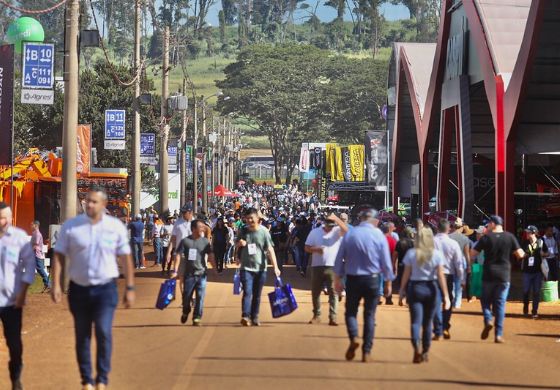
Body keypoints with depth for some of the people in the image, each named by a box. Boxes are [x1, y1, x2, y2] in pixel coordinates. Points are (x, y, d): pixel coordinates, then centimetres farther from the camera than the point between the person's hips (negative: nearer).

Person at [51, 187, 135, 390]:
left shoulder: (116, 227, -1)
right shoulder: (71, 226, -2)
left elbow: (125, 258, 4)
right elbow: (59, 256, 0)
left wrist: (130, 288, 3)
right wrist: (56, 284, -9)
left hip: (105, 289, -2)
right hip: (79, 289, 2)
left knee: (103, 332, -16)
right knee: (82, 337, 9)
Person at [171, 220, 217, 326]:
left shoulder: (205, 241, 1)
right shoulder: (185, 241, -5)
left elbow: (211, 256, 4)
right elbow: (178, 255, -4)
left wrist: (215, 270, -1)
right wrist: (175, 271, -9)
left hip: (202, 274, 1)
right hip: (189, 274, -1)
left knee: (200, 297, -2)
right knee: (187, 296, 9)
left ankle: (197, 318, 6)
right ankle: (185, 313, 36)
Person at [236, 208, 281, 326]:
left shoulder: (264, 231, -3)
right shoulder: (243, 231, 5)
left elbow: (270, 250, -8)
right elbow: (237, 245, 22)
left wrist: (275, 267, -16)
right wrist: (239, 243, -4)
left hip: (260, 268, 0)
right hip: (246, 268, 0)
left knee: (257, 294, 8)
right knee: (247, 292, -14)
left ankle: (254, 317, 18)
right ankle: (245, 316, -22)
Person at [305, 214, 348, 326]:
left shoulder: (337, 231, 3)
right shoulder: (315, 232, 7)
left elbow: (346, 230, -20)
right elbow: (307, 248, 7)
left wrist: (336, 218, -22)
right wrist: (316, 249, -13)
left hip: (333, 267, -2)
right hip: (317, 266, 2)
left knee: (333, 292, -4)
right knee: (315, 292, 8)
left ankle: (332, 317, -4)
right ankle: (316, 315, 20)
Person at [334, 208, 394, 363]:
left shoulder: (349, 234, -2)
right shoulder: (379, 235, -5)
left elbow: (339, 259, 1)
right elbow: (386, 262, -2)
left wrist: (338, 279, 10)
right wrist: (388, 282, 9)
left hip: (353, 279, 0)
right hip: (372, 279, 0)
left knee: (351, 311, 14)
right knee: (369, 315, 9)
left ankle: (353, 337, -14)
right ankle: (366, 352, 7)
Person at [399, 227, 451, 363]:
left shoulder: (411, 253, -3)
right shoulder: (437, 254, -3)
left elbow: (406, 275, -2)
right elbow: (441, 276, -6)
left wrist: (401, 292, 7)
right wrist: (446, 295, -4)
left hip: (414, 288, -1)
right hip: (431, 288, 1)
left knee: (416, 321, -5)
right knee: (428, 322, 14)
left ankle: (417, 348, -27)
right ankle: (425, 352, 22)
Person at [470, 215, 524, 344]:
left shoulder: (486, 237, -5)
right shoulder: (510, 237, -1)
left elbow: (472, 254, -1)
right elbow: (520, 255, -3)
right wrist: (522, 252, 20)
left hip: (489, 275, -1)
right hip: (504, 275, 1)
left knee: (485, 300, 15)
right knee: (500, 304, 6)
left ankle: (488, 320, -12)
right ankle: (498, 334, 1)